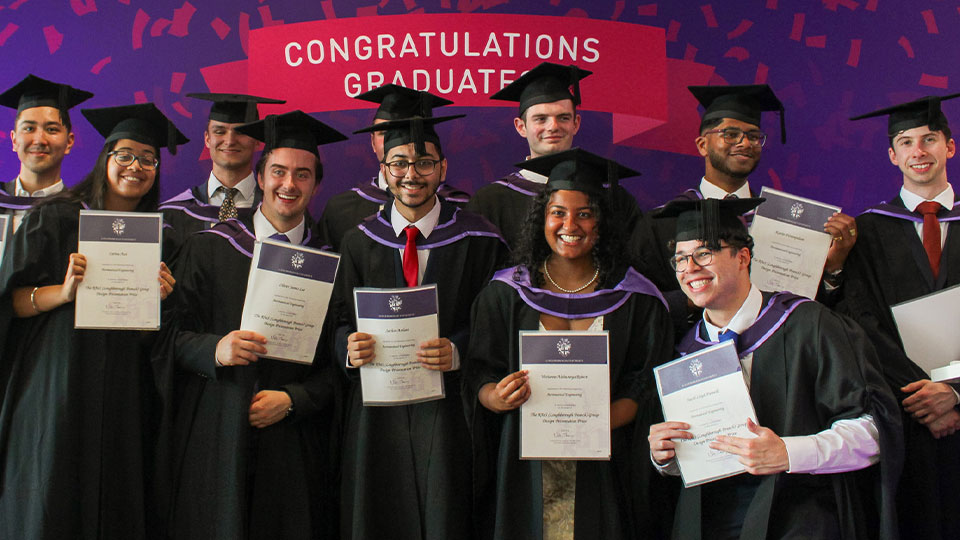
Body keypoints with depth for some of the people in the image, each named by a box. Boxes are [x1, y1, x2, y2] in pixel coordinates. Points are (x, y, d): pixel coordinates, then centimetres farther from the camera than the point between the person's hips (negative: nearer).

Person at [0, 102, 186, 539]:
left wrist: (159, 298, -8)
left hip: (124, 399, 3)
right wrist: (63, 291, -20)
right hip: (57, 387, -3)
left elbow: (152, 338, 12)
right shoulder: (54, 219, 0)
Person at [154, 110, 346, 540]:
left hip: (293, 443, 1)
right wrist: (214, 349, -17)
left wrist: (292, 399, -9)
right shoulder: (208, 248, 4)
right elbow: (171, 333, 2)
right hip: (215, 436, 0)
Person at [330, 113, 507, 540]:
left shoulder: (478, 239, -1)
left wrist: (457, 351, -19)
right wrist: (350, 348, -13)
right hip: (376, 411, 2)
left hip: (448, 408, -2)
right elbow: (340, 321, 9)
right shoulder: (359, 242, 8)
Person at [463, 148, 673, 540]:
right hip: (522, 464, 1)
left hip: (599, 470, 0)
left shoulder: (633, 297, 1)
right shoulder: (505, 293, 3)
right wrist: (496, 397, -19)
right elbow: (478, 379, 3)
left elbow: (645, 387, 0)